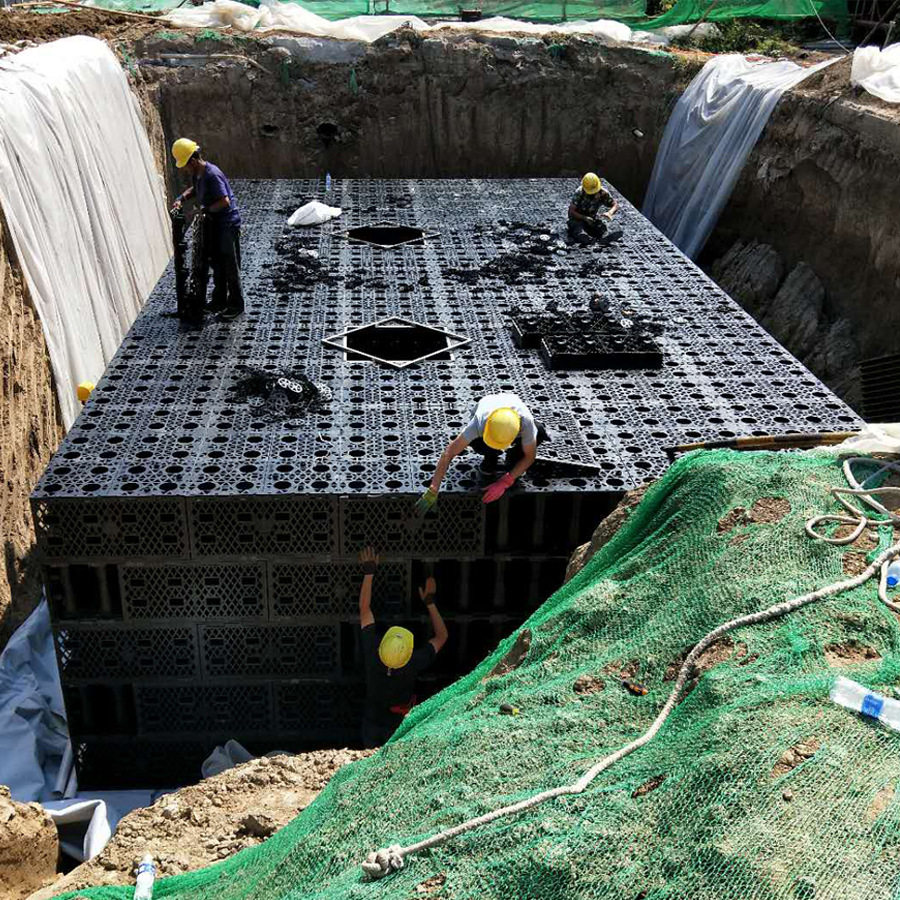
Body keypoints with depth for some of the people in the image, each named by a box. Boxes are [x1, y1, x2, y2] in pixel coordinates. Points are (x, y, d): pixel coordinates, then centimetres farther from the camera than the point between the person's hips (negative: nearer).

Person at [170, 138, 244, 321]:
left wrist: (204, 210, -21)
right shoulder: (197, 174, 5)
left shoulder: (212, 175, -24)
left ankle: (236, 305, 8)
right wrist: (181, 198, 9)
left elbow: (225, 201, -29)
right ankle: (220, 301, 30)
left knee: (230, 266, -1)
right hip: (214, 223, 10)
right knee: (216, 263, 17)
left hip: (228, 223, -10)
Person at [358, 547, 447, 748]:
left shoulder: (372, 656, -31)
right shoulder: (413, 666, -34)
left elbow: (364, 610, -20)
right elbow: (441, 636, -17)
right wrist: (429, 601, -12)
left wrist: (369, 571, -15)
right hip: (399, 727, -1)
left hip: (372, 722, 1)